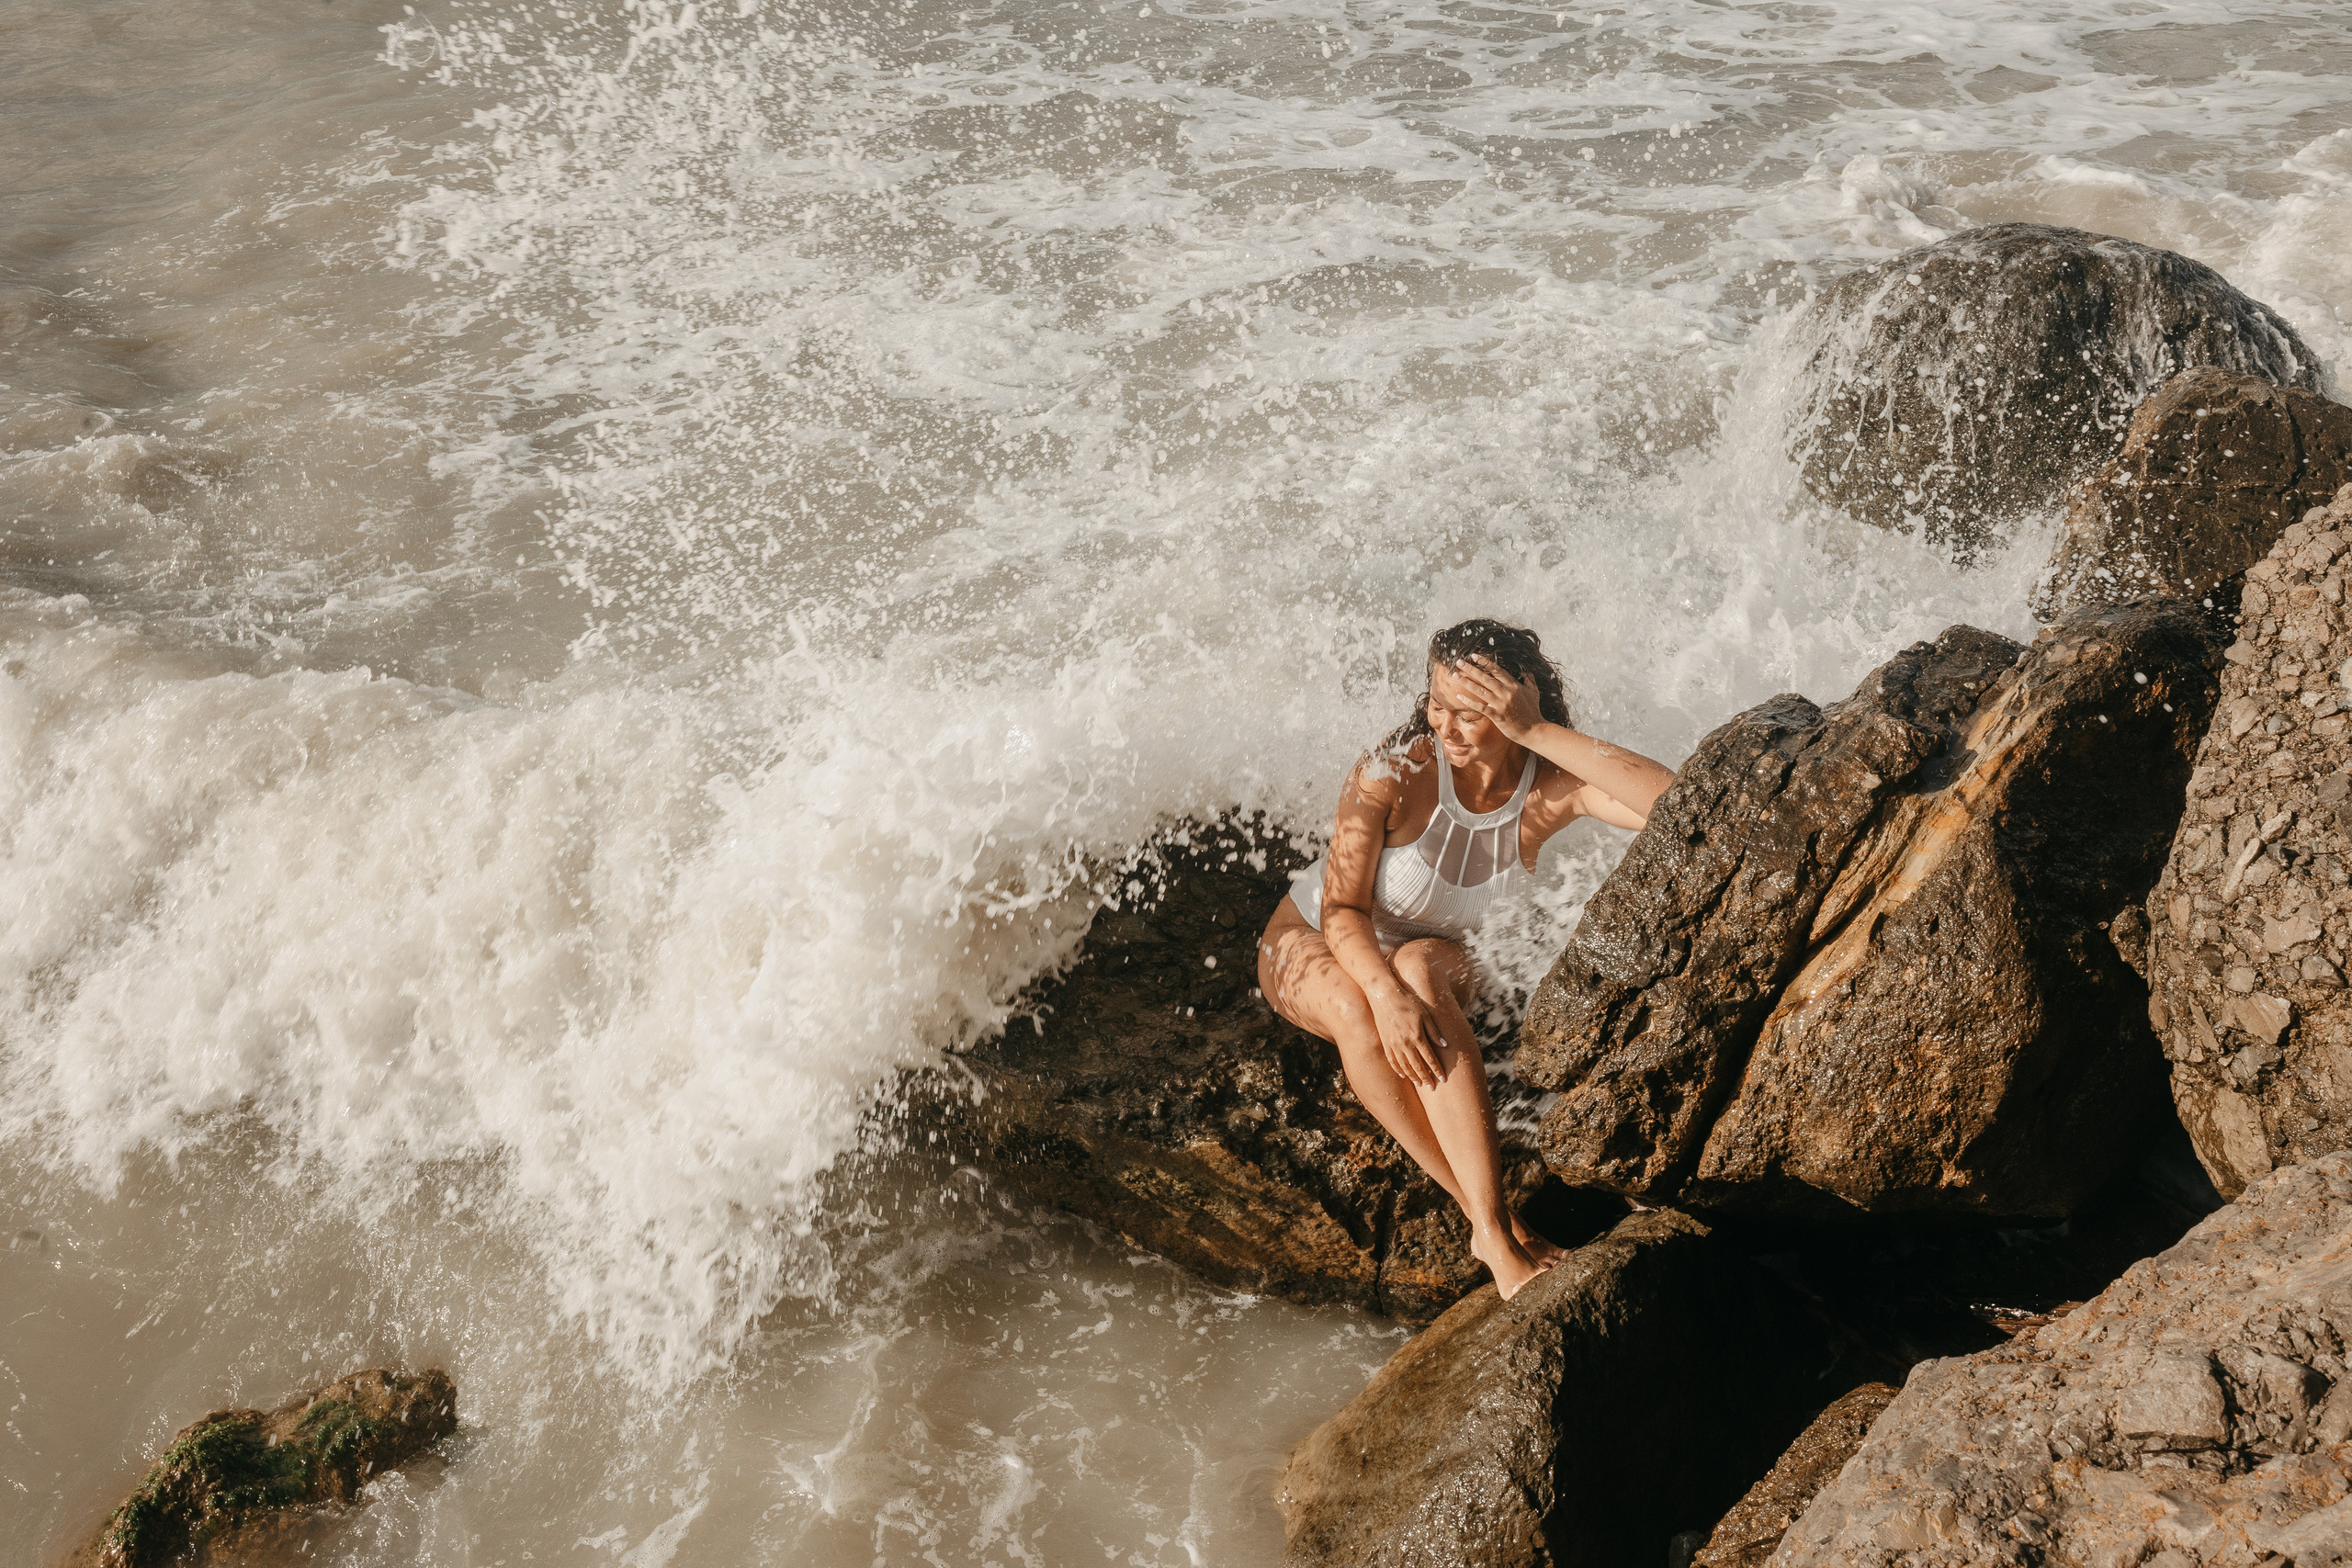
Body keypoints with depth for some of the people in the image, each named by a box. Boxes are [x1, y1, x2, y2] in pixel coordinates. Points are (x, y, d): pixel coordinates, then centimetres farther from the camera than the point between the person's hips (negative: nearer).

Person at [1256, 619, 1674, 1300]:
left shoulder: (1553, 786, -21)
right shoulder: (1393, 773, -28)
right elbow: (1341, 909, -26)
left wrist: (1538, 732, -42)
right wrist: (1385, 993, -45)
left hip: (1432, 959, 1)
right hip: (1311, 946, -1)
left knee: (1420, 968, -38)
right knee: (1356, 1008, -39)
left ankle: (1492, 1228, -41)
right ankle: (1487, 1213, -31)